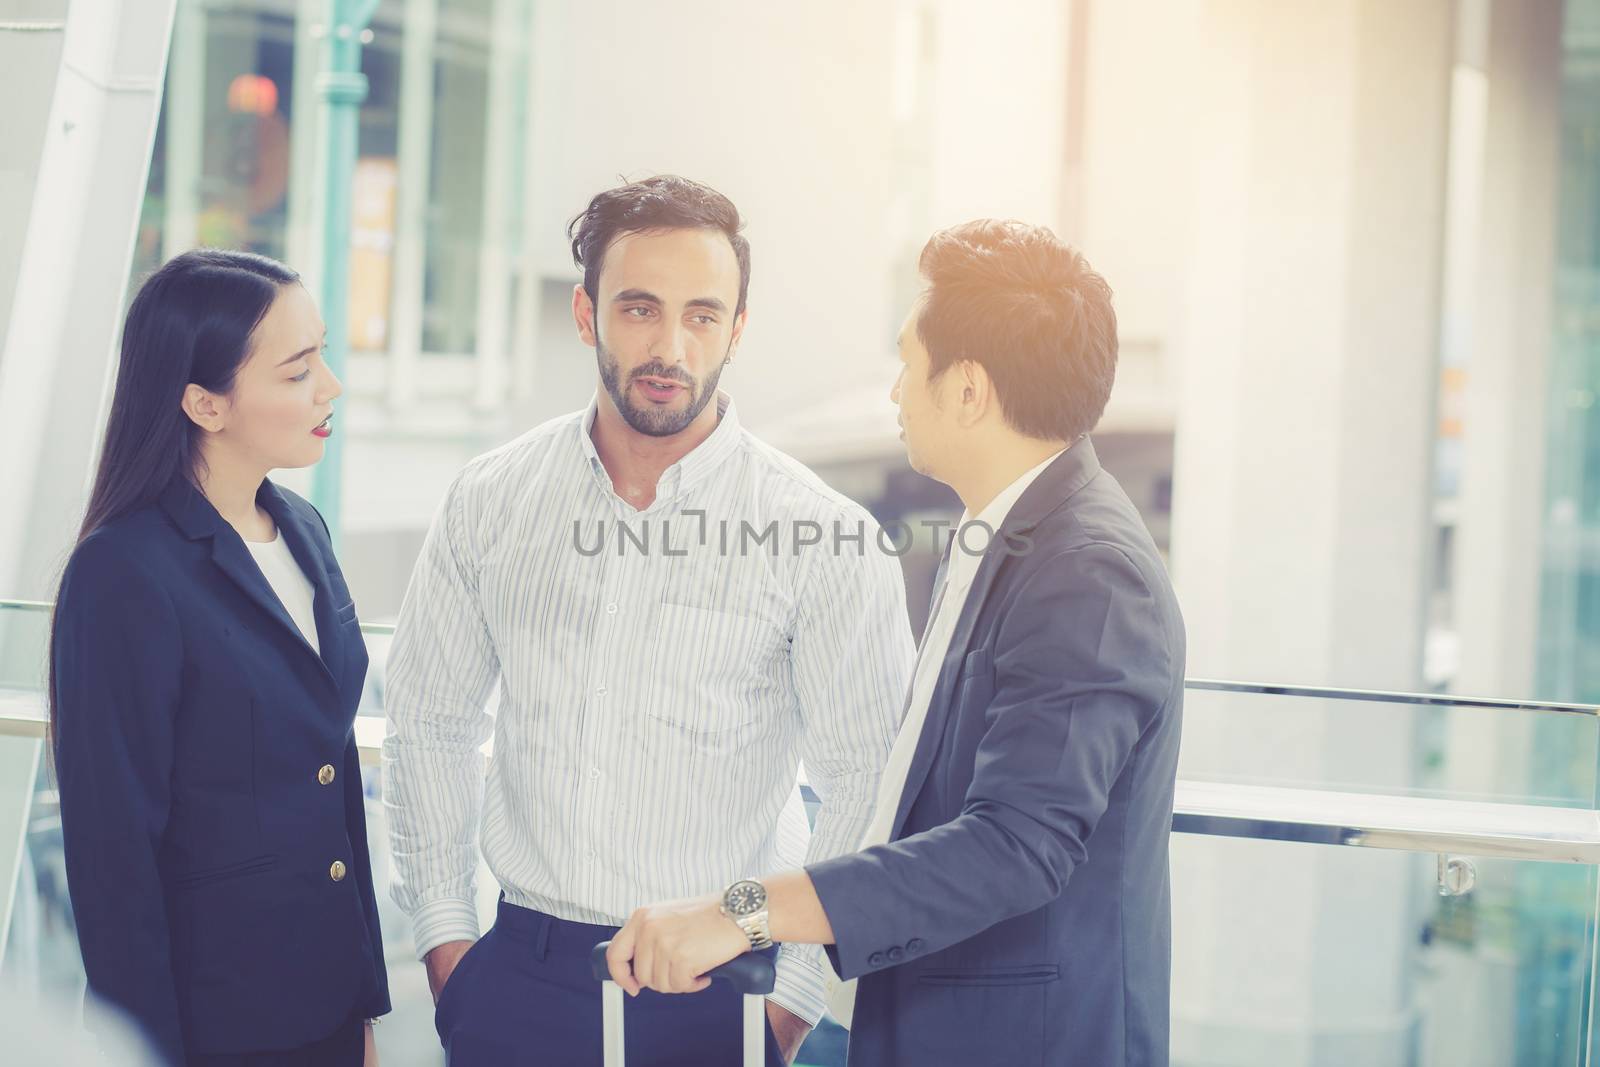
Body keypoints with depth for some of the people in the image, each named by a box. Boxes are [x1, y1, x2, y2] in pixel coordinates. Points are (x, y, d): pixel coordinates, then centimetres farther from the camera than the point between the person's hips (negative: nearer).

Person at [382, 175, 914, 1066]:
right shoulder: (491, 501, 2)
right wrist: (445, 932, 7)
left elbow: (869, 787, -5)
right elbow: (432, 726, 12)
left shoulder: (823, 537, -8)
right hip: (518, 981, 3)